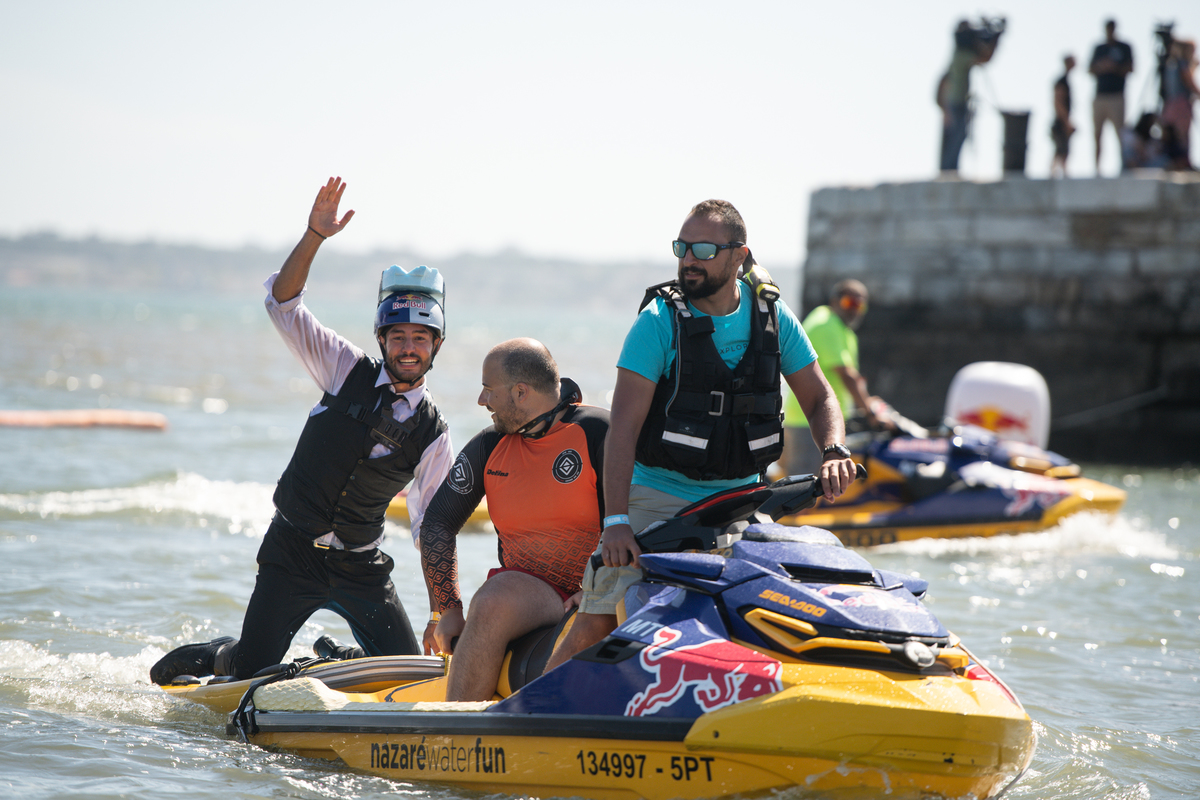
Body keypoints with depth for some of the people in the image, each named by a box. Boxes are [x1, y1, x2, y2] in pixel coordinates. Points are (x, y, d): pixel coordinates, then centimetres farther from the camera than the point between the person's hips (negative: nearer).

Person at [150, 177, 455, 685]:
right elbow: (283, 302, -9)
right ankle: (217, 656, 31)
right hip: (292, 552, -1)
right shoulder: (350, 371, -1)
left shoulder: (433, 434, 0)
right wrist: (315, 235, -23)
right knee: (252, 677, -5)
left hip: (361, 568, 2)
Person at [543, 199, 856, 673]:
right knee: (597, 620, -14)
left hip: (741, 500, 4)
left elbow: (818, 398, 10)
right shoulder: (660, 320, -9)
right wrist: (616, 519, -25)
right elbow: (624, 425, -15)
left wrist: (834, 452, -13)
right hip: (658, 496, -4)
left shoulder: (772, 316, 2)